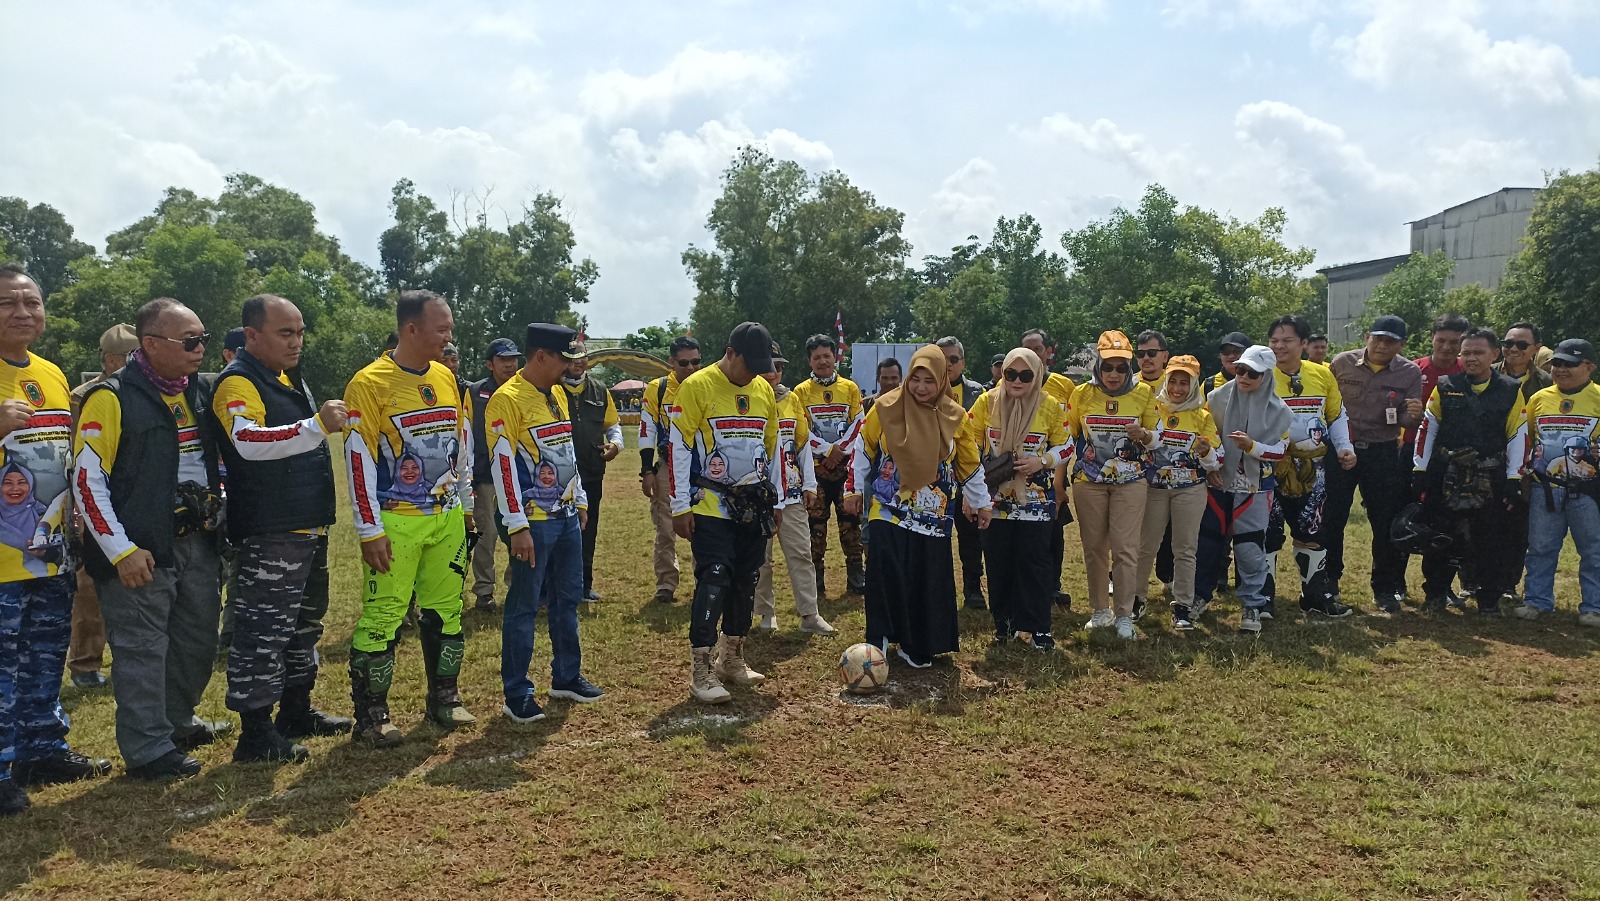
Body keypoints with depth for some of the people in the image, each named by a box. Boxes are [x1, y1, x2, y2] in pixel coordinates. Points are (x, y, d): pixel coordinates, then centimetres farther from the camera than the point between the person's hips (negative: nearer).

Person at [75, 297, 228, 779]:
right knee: (142, 649, 0)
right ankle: (148, 749, 12)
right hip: (141, 551, -7)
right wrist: (121, 551, -17)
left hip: (198, 542, 7)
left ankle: (177, 721, 36)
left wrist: (218, 514, 11)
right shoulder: (112, 398, -12)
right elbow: (88, 481, -14)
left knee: (199, 640, 16)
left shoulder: (199, 391, 9)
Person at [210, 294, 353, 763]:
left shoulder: (289, 377, 16)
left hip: (309, 528, 10)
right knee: (263, 631, -4)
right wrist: (317, 425, -42)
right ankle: (256, 733, 5)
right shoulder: (237, 383, -14)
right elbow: (249, 441, -33)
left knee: (305, 622, 19)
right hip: (269, 534, -10)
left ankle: (297, 710, 33)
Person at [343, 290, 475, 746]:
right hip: (396, 521, -6)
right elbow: (359, 458, -13)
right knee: (383, 616, -2)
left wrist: (465, 505, 17)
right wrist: (370, 529, -14)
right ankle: (370, 716, 11)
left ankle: (443, 699, 27)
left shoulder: (446, 378, 8)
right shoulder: (369, 383, -11)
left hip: (447, 519, 6)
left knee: (446, 610, 13)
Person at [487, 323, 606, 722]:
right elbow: (503, 464, -19)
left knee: (568, 599, 16)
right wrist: (517, 527, -20)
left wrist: (581, 500, 21)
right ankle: (517, 695, 9)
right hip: (533, 521, -8)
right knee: (525, 607, 0)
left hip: (567, 516, 8)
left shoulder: (559, 395, 11)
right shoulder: (507, 400, -15)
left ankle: (567, 677, 29)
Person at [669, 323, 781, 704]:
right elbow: (680, 446, -10)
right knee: (714, 580, -11)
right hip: (711, 505, -6)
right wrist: (680, 506, -12)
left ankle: (732, 660, 24)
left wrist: (775, 501, 15)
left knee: (746, 581, 10)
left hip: (753, 504, 6)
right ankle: (701, 671, -3)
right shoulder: (697, 386, -10)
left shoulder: (764, 390, 8)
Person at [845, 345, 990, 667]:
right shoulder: (886, 407, -5)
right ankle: (879, 640, 2)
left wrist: (981, 503, 15)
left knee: (930, 581, 5)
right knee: (886, 576, -11)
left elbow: (970, 464, 10)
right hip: (888, 511, -2)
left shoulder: (955, 416, 0)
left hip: (932, 516, 2)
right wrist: (854, 489, 6)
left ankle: (917, 646, 18)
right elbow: (863, 450, 5)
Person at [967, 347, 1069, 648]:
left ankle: (1039, 626, 11)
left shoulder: (1050, 407, -3)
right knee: (998, 561, 8)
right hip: (994, 498, 1)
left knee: (1034, 561, 1)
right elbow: (970, 443, 4)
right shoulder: (986, 402, -3)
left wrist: (1042, 461, -14)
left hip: (1035, 499, -1)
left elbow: (1065, 447, 4)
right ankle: (1003, 620, 23)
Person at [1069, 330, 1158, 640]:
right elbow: (1068, 436, 9)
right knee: (1094, 548, 9)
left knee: (1126, 549, -5)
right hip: (1088, 482, 1)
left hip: (1129, 482, -1)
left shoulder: (1143, 393, -2)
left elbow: (1156, 437, 4)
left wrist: (1144, 435, -19)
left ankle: (1125, 615, 3)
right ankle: (1100, 610, 22)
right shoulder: (1082, 394, -2)